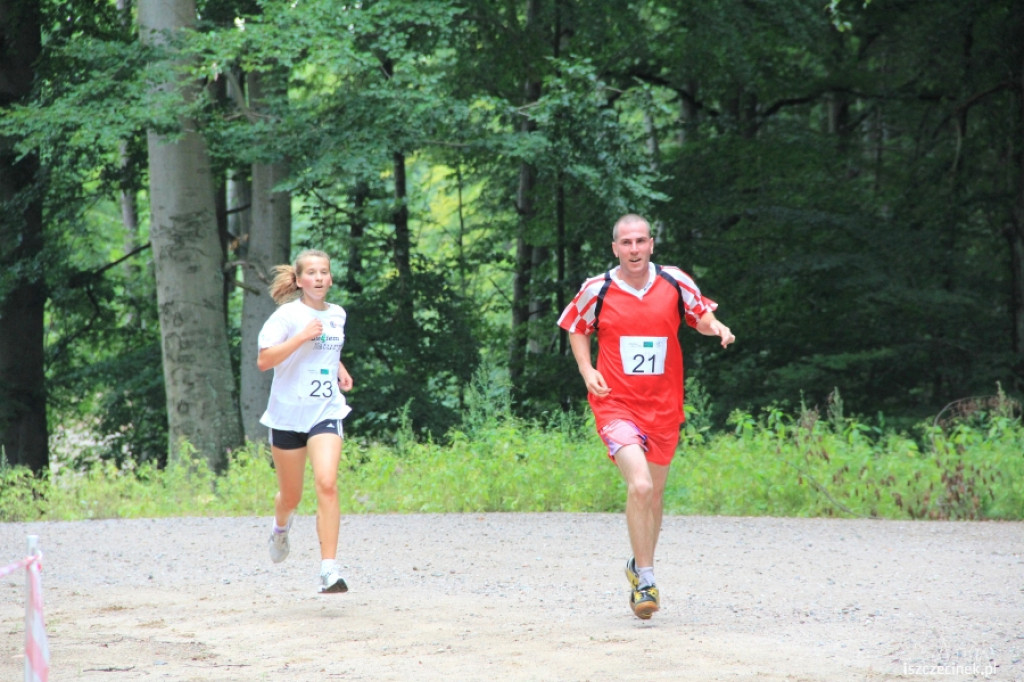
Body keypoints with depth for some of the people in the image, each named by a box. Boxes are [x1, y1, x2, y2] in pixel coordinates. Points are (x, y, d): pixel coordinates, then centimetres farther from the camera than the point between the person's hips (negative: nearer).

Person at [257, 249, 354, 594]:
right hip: (288, 414, -2)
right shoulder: (288, 315, -7)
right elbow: (263, 360, -17)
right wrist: (301, 337, -24)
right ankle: (281, 527, 50)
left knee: (326, 484, -20)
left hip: (326, 413, 2)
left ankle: (329, 570, -21)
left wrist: (339, 368, 12)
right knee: (291, 496, 11)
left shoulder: (337, 315, 9)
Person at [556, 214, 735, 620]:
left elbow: (702, 315, 14)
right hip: (616, 405, -3)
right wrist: (587, 370, -1)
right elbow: (576, 327, 14)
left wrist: (717, 328, -10)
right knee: (640, 485, -22)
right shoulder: (597, 290, -3)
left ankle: (639, 566, 39)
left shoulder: (675, 283, -1)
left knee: (654, 494, 14)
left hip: (663, 408, 3)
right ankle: (646, 579, -11)